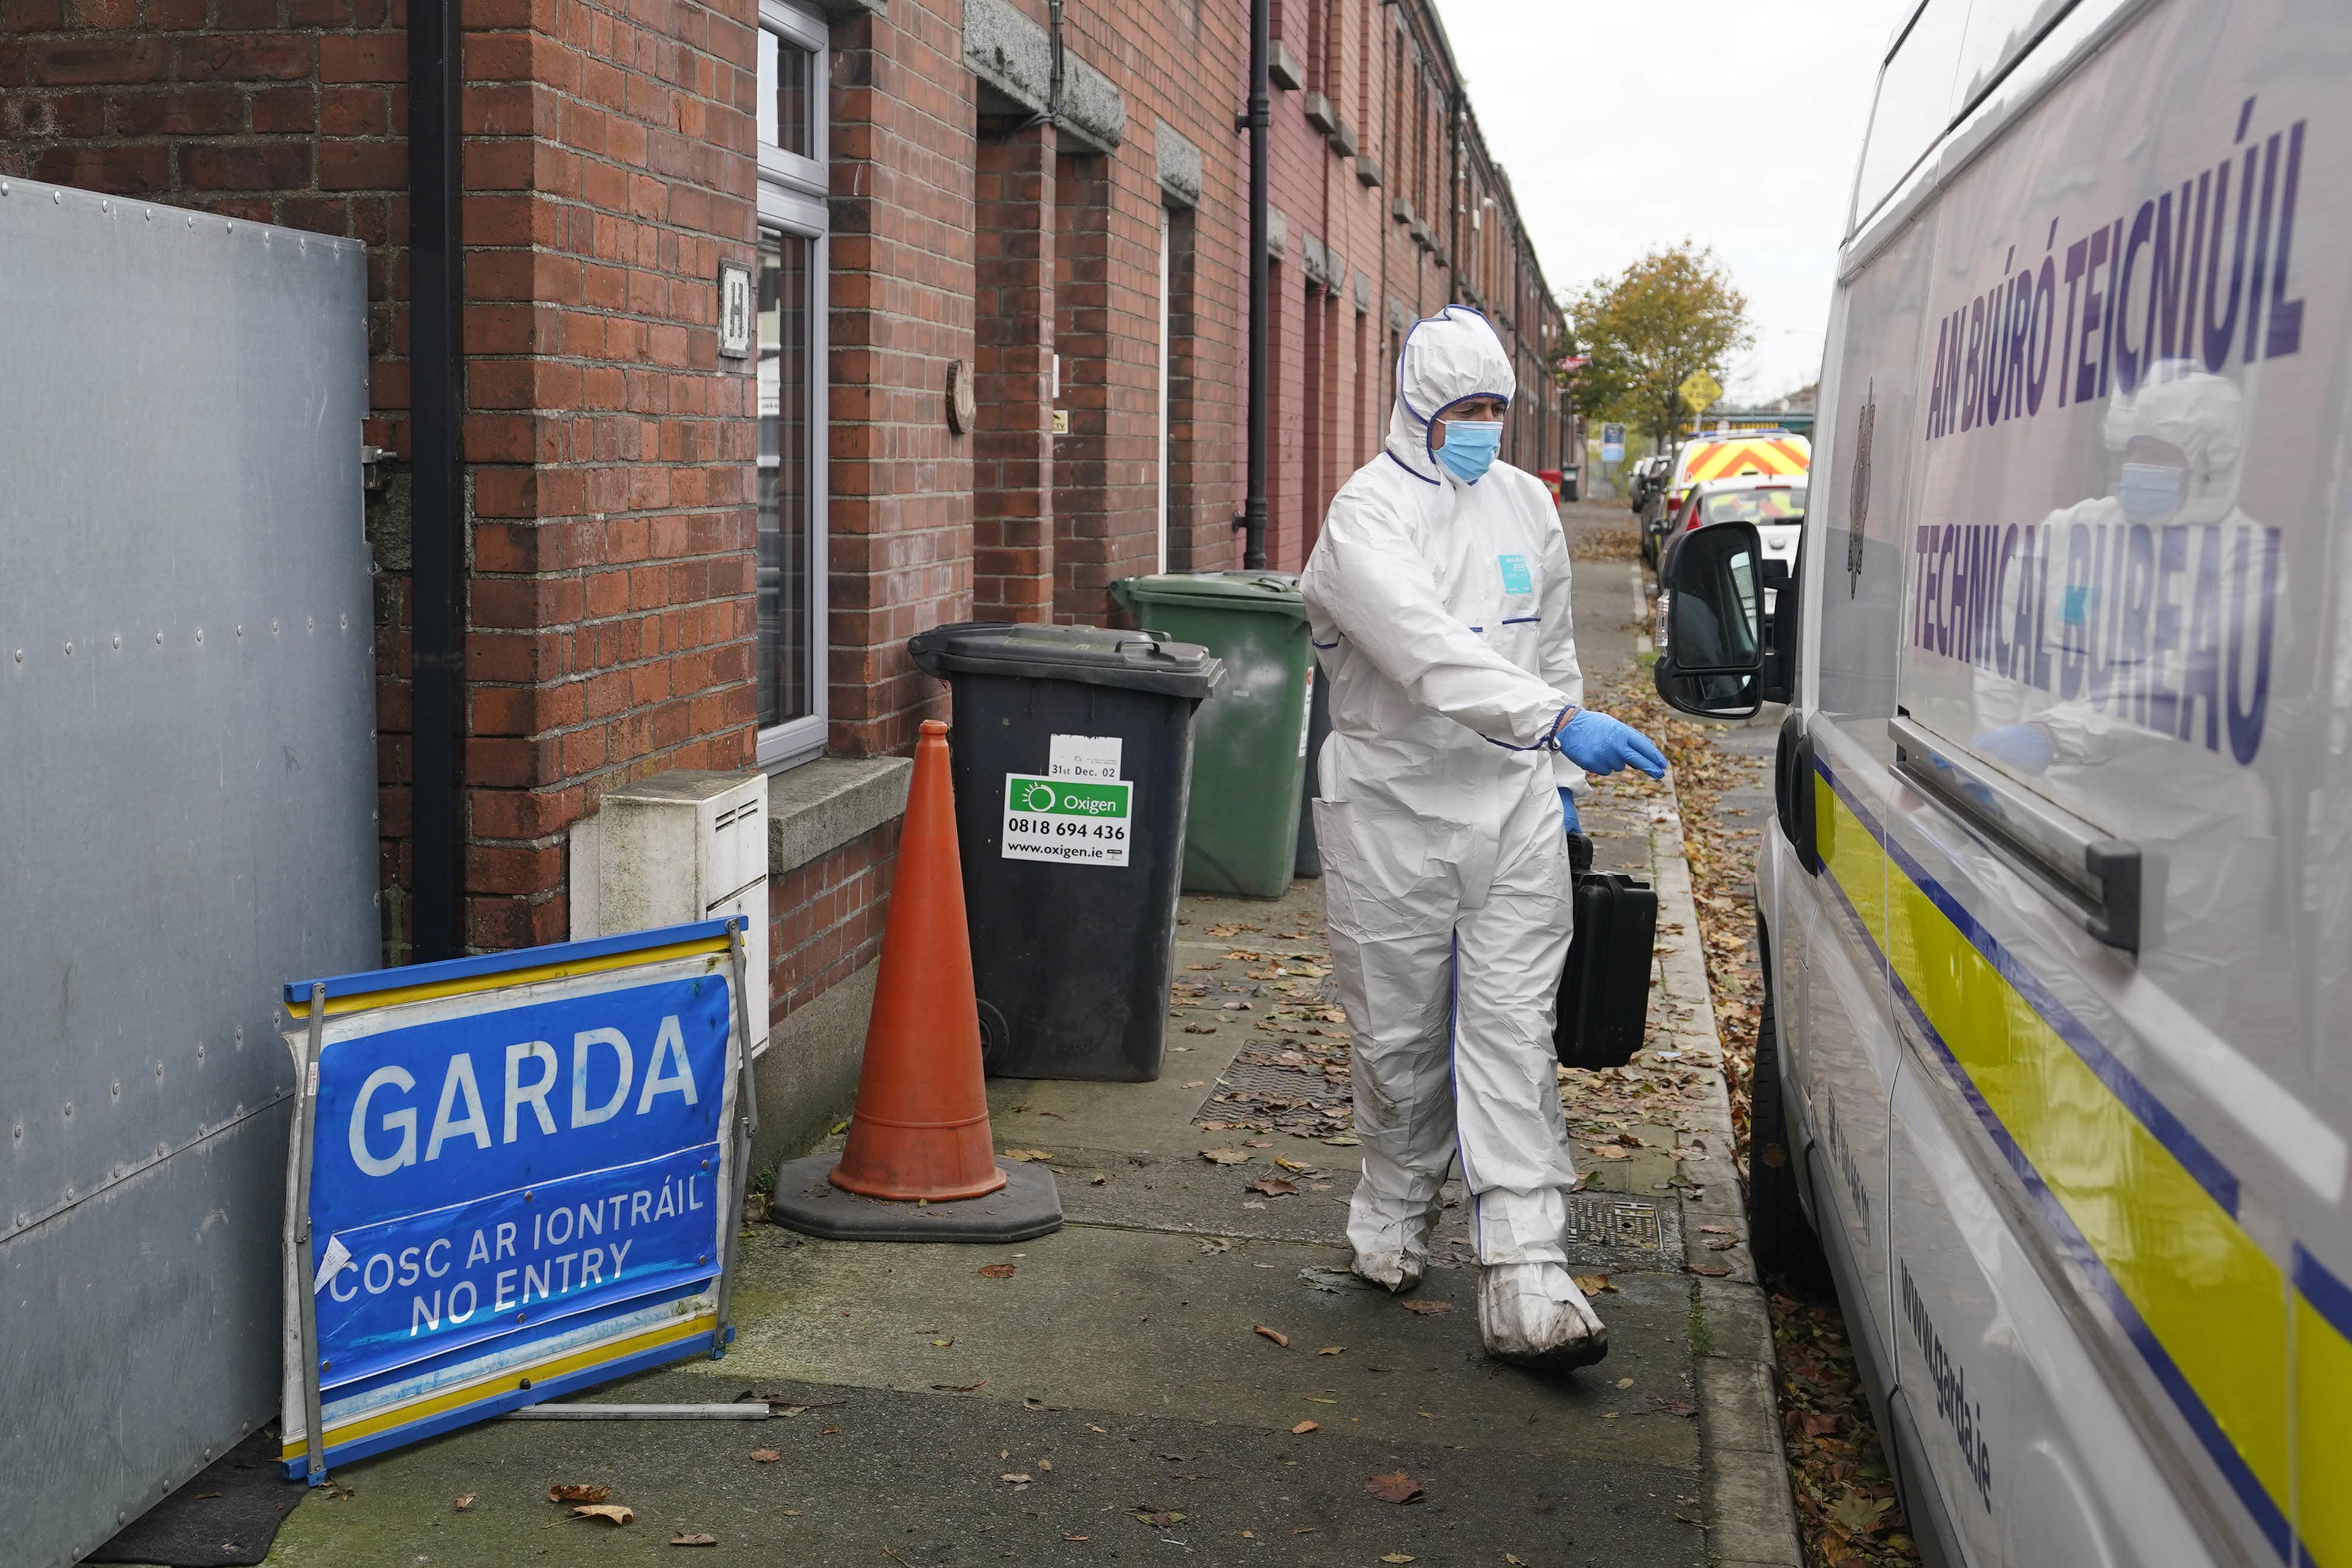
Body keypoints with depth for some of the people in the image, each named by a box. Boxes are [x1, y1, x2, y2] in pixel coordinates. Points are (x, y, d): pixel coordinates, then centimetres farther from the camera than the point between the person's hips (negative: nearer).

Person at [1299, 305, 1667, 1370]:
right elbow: (1431, 654, -28)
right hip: (1393, 810, -4)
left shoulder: (1527, 504, 12)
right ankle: (1395, 1214, 34)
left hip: (1514, 807, 4)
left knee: (1514, 1033, -4)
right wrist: (1559, 723, -37)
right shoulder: (1368, 513, -11)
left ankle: (1527, 1288, -7)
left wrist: (1560, 777, 19)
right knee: (1399, 1035, 8)